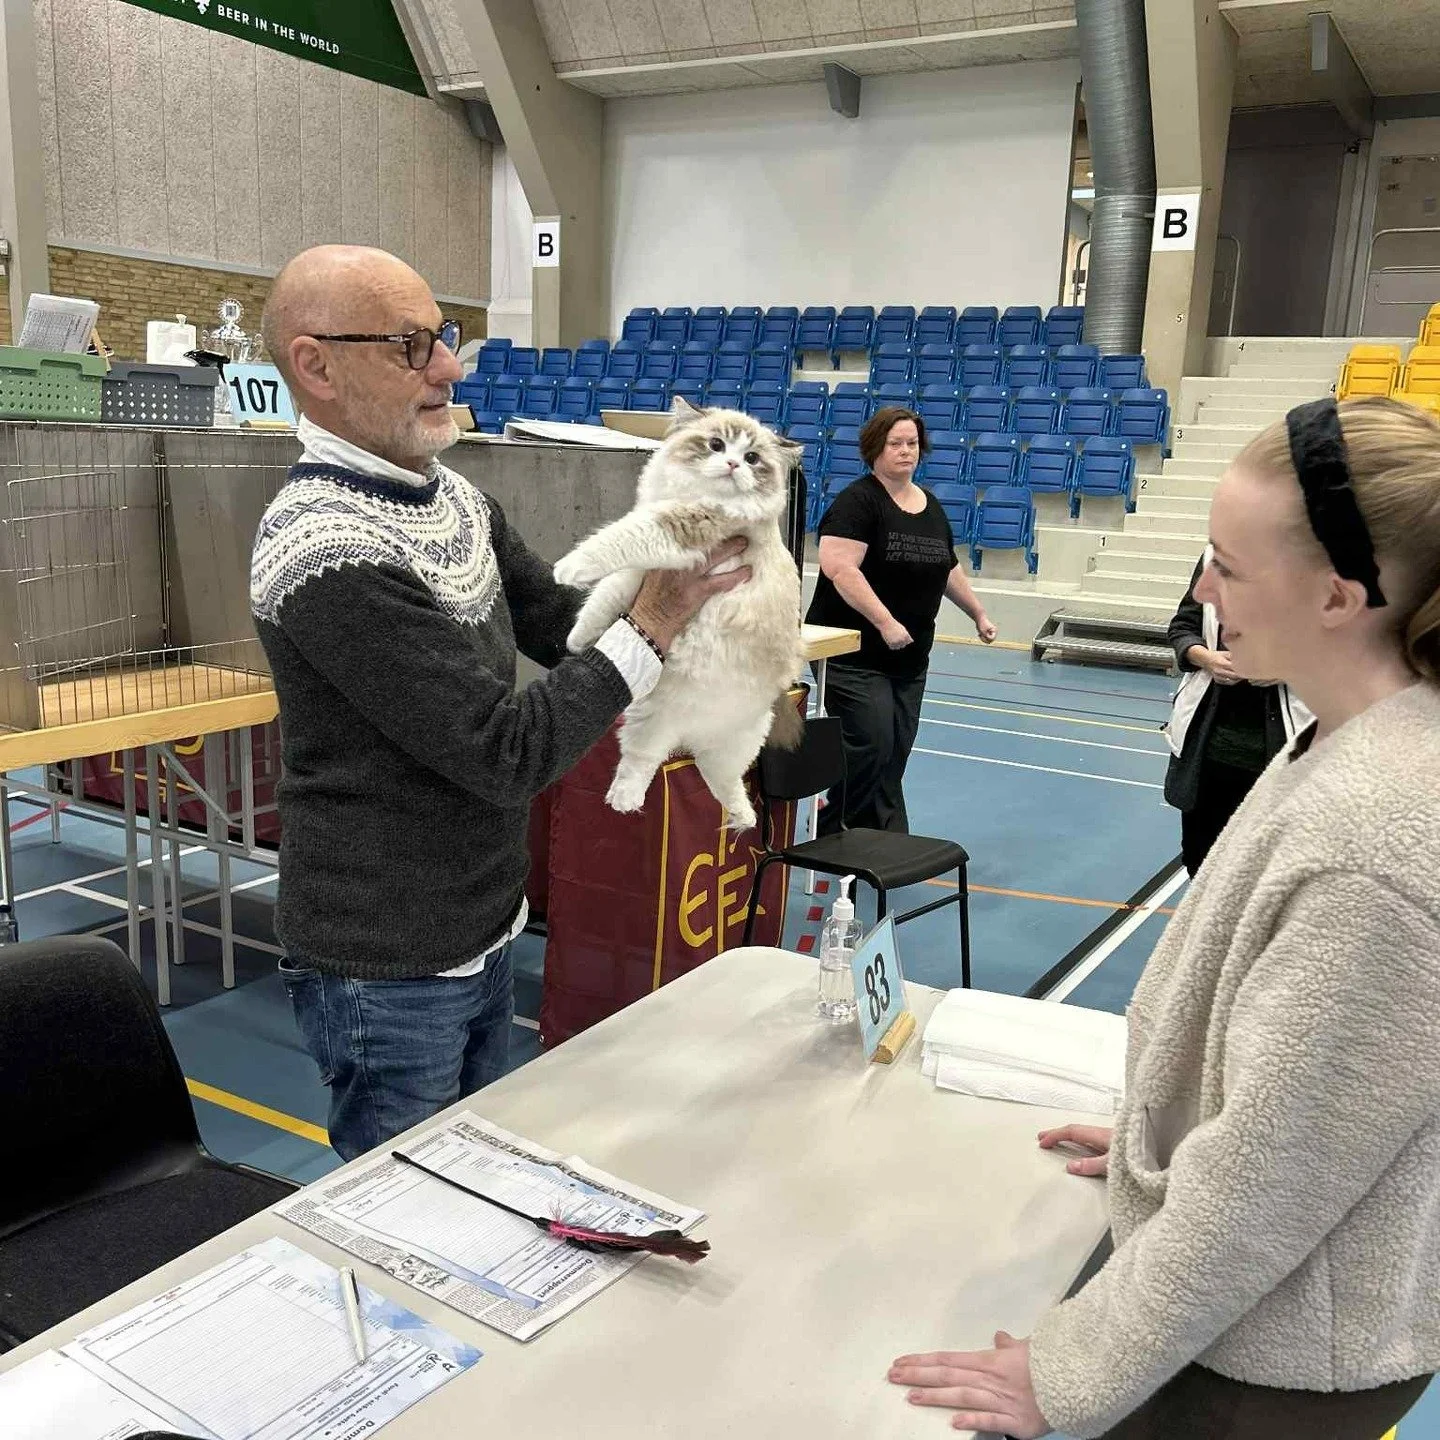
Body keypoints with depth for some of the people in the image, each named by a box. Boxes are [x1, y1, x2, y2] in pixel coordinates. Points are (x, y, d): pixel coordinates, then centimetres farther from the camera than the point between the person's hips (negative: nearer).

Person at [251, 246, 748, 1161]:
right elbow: (506, 754, -26)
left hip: (485, 930, 8)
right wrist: (652, 631, -22)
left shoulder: (456, 496, 3)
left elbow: (558, 623, 5)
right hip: (390, 972, -8)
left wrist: (671, 583, -12)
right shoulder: (329, 552, -25)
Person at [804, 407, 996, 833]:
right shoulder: (858, 502, -11)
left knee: (895, 754, 7)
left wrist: (978, 612, 28)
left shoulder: (931, 506, 13)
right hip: (854, 655, -7)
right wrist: (885, 622, -26)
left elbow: (948, 569, 25)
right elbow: (839, 567, -22)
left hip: (910, 657, 7)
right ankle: (832, 824, 7)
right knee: (871, 747, -12)